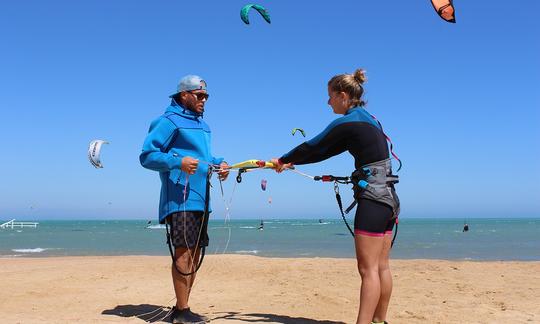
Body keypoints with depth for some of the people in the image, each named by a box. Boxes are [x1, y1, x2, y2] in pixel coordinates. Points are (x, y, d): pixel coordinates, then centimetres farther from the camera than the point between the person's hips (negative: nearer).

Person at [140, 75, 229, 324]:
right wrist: (178, 162, -25)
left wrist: (218, 164, 8)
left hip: (200, 199, 9)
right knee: (183, 252, -10)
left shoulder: (202, 124, 21)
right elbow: (146, 155, -11)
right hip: (180, 198, -9)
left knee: (195, 254, 10)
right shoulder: (169, 121, -6)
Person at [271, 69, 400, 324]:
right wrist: (292, 162, 22)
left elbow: (313, 147, -1)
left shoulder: (347, 122, -11)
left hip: (373, 197, -9)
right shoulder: (367, 118, 17)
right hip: (387, 197, 9)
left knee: (368, 269, -8)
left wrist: (283, 159, 15)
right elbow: (326, 151, 21)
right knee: (381, 267, 13)